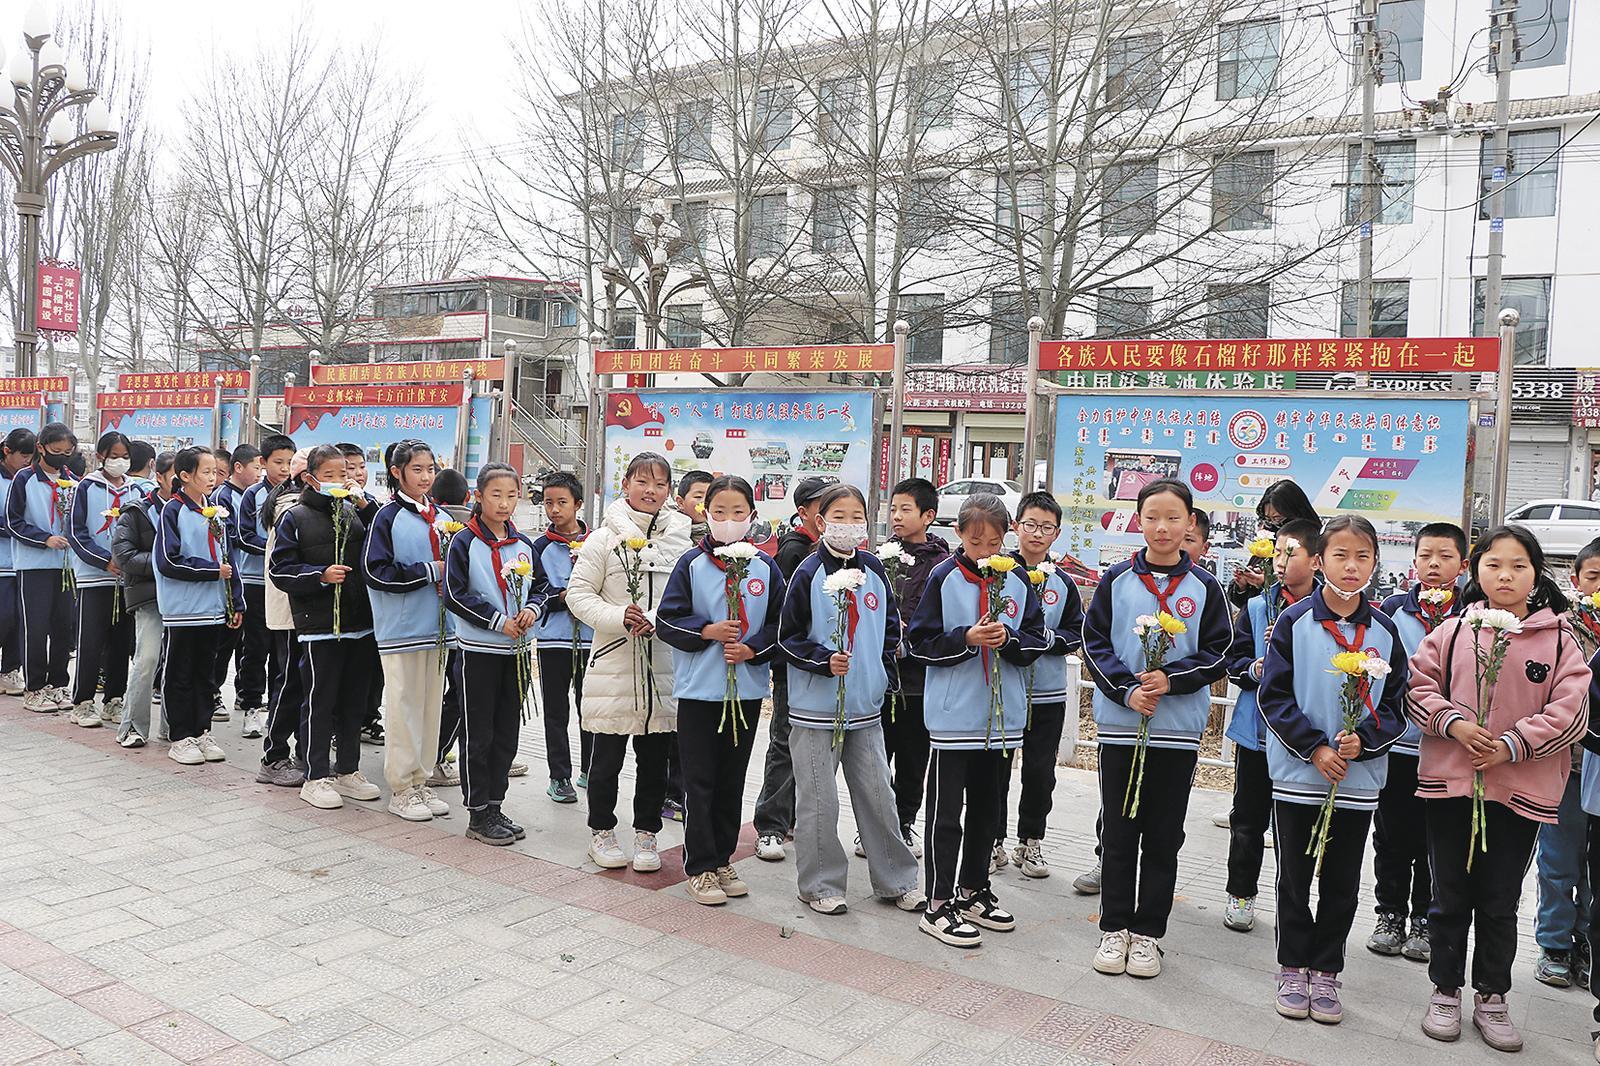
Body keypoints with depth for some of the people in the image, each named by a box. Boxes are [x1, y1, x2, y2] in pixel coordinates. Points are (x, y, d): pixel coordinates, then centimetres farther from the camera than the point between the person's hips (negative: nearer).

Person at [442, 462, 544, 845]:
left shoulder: (524, 545, 9)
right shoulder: (465, 542, -7)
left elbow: (539, 586, 17)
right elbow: (455, 595, -12)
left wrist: (531, 609, -5)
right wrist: (498, 621, -16)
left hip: (517, 649, 6)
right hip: (479, 650, -5)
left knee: (506, 734, 11)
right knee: (478, 735, 2)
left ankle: (494, 806, 21)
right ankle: (478, 814, 10)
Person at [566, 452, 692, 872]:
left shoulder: (682, 538, 4)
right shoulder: (606, 538, -1)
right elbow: (578, 593, -3)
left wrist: (656, 619, -15)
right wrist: (619, 617, -17)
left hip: (665, 667, 2)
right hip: (614, 662, -2)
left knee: (655, 756, 10)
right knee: (607, 755, 9)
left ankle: (646, 834, 24)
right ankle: (602, 831, 26)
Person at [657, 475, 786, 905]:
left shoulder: (765, 567, 3)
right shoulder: (692, 563, -3)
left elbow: (779, 624, 5)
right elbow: (667, 620, -4)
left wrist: (751, 649, -11)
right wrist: (707, 631, -18)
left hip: (747, 690, 3)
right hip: (698, 689, -3)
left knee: (732, 781, 13)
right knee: (699, 781, 2)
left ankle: (722, 860, 26)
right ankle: (700, 868, 11)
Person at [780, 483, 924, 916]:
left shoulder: (874, 571, 7)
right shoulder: (809, 572, -7)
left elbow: (891, 627, 18)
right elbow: (789, 636, -6)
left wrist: (884, 671, 8)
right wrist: (825, 661, -19)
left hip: (866, 706, 4)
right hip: (816, 706, -4)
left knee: (878, 795, 11)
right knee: (818, 801, 3)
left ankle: (896, 880, 23)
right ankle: (820, 884, 17)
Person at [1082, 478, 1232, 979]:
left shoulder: (1204, 587, 2)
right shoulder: (1116, 580, 2)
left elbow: (1219, 652, 1)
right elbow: (1094, 641, 1)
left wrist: (1171, 679, -15)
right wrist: (1127, 690, -13)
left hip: (1179, 730, 0)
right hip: (1120, 725, 0)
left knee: (1164, 836, 8)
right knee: (1118, 831, 7)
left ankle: (1147, 932, 20)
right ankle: (1114, 928, 20)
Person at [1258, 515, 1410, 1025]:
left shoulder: (1385, 630, 2)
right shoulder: (1294, 622, -5)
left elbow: (1395, 707, 4)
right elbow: (1273, 696, -6)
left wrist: (1362, 740, -14)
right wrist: (1315, 747, -15)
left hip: (1359, 779, 2)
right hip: (1297, 773, -2)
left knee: (1342, 883, 10)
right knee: (1294, 877, 9)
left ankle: (1325, 971, 25)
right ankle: (1293, 968, 23)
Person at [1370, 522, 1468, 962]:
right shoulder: (1390, 610, 2)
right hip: (1396, 743, 1)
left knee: (1435, 842, 8)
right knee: (1392, 837, 9)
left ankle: (1424, 921, 21)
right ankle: (1391, 916, 23)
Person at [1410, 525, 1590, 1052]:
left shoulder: (1558, 638, -1)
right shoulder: (1453, 629, 1)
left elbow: (1569, 710, -7)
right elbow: (1420, 686, 2)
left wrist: (1513, 744, -16)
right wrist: (1453, 722, -15)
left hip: (1522, 789, 0)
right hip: (1450, 781, 1)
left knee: (1501, 901, 12)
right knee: (1450, 895, 11)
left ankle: (1491, 997, 28)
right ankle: (1446, 990, 26)